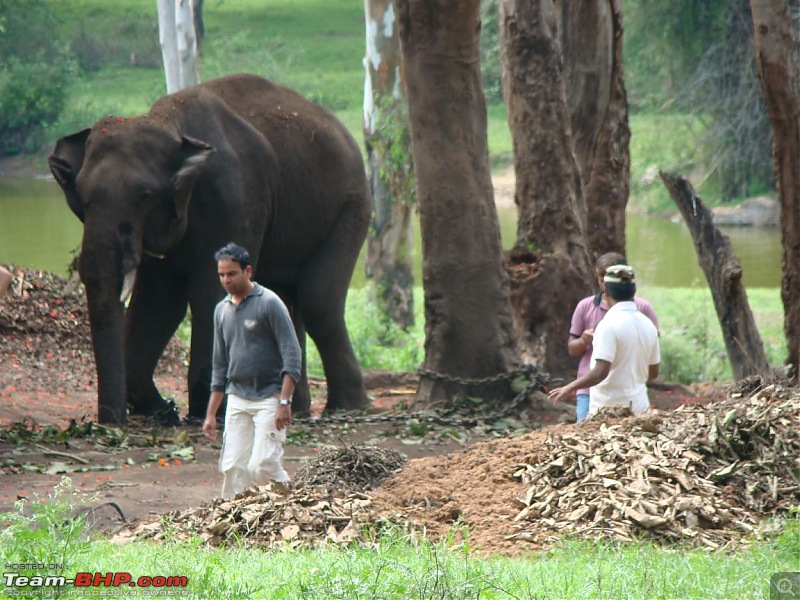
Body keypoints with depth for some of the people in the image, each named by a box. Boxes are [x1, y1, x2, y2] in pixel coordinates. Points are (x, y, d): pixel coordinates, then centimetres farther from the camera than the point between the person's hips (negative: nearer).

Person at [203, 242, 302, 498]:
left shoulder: (269, 303, -8)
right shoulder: (222, 310, 13)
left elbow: (292, 354, -12)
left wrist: (284, 402, -20)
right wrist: (211, 413, 16)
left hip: (269, 398, -6)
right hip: (237, 400, 6)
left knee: (262, 466, -16)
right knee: (233, 467, 0)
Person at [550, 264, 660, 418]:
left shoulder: (609, 324, -16)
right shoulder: (648, 325, 7)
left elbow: (600, 372, -22)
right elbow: (653, 373, 16)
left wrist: (569, 388, -10)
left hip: (610, 406, -7)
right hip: (639, 406, 7)